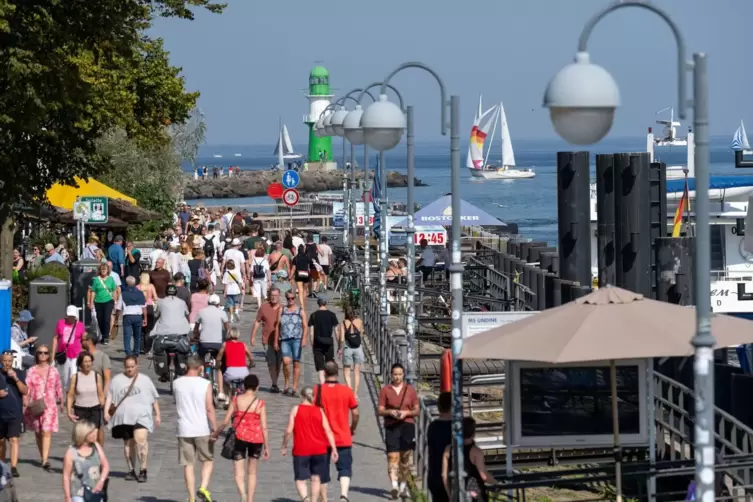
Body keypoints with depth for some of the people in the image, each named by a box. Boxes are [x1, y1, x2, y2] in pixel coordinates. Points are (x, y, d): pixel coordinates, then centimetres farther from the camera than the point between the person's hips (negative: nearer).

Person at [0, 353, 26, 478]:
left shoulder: (19, 374, 1)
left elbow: (25, 391, -6)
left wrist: (16, 378, -17)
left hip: (15, 413, -2)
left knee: (14, 439, -15)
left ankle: (14, 467, -22)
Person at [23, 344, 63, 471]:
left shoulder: (53, 370, 5)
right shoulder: (32, 371, 3)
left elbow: (58, 387, 15)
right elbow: (26, 388, -2)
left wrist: (61, 400, 22)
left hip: (50, 405, -1)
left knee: (47, 432, -14)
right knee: (38, 433, 11)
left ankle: (45, 461, -21)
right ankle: (43, 457, 26)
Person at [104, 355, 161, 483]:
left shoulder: (145, 380, 10)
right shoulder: (117, 380, 11)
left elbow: (154, 399, 13)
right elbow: (109, 397, 9)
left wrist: (157, 415, 9)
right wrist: (106, 411, -4)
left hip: (141, 416, -3)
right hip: (123, 417, 3)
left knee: (140, 439, -21)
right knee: (128, 443, 8)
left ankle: (143, 470, -17)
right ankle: (131, 470, 20)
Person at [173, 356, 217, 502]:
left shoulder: (177, 383, 1)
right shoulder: (205, 384, -7)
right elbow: (209, 409, -11)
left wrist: (187, 374, 18)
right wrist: (215, 430, -6)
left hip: (184, 430, 2)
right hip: (203, 430, -2)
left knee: (188, 464, 6)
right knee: (208, 460, 15)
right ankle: (203, 487, -5)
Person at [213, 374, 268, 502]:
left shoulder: (236, 400, -2)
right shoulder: (260, 403, -4)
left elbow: (226, 421, -2)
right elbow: (264, 427, -6)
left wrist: (216, 434, 15)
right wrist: (266, 447, 1)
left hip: (239, 437, 0)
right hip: (256, 438, 0)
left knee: (239, 473, 0)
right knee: (252, 473, 17)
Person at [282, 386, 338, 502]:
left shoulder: (296, 409, -2)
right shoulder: (319, 411, 4)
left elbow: (289, 431, -7)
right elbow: (328, 431, -2)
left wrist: (284, 447, 4)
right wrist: (334, 449, -2)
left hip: (301, 450, -2)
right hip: (319, 450, 2)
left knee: (300, 479, 0)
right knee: (316, 478, 14)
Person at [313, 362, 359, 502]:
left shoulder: (318, 390, -7)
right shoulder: (346, 391, -4)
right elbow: (355, 413, 1)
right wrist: (353, 429, 18)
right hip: (343, 438, 0)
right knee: (345, 469, 0)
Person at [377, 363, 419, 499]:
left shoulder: (410, 390, 8)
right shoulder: (385, 390, 5)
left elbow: (417, 410, 10)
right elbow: (379, 411, 5)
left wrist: (406, 412, -10)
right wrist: (390, 412, -15)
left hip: (407, 426, 1)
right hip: (391, 427, -1)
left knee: (405, 457, 7)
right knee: (392, 457, -13)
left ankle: (403, 486, 19)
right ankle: (394, 486, -24)